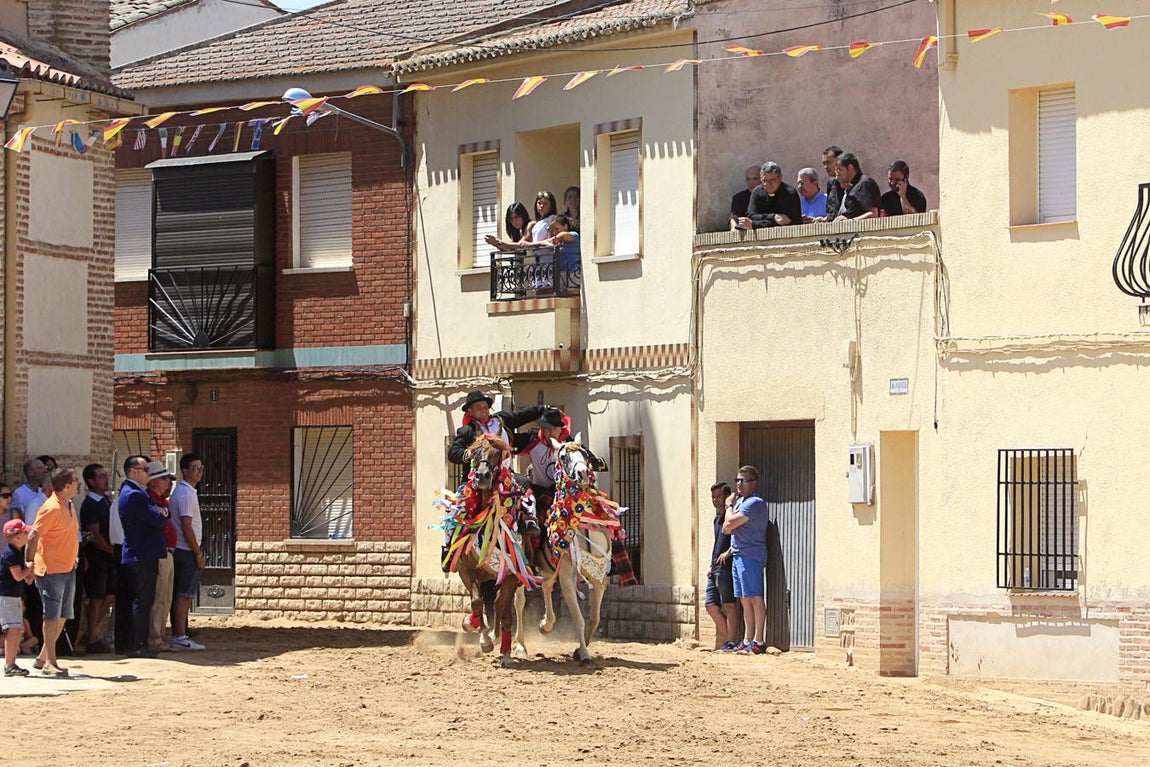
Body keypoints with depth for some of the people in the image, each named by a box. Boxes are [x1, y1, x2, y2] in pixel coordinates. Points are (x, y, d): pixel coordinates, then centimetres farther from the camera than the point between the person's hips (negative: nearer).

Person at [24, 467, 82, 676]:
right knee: (52, 615, -8)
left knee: (62, 616, 11)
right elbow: (33, 536, -17)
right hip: (51, 570, -9)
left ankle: (42, 658, 19)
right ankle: (50, 663, -5)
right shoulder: (51, 508, -17)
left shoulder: (69, 506, 12)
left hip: (68, 568, 9)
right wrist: (30, 563, -16)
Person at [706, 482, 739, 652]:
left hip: (726, 567, -10)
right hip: (715, 568, 10)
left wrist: (728, 553, -21)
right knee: (711, 606, 7)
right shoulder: (717, 518, 21)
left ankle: (731, 643, -8)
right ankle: (730, 639, 12)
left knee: (729, 605, -9)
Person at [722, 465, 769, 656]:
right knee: (745, 600, 11)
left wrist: (729, 506, -1)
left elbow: (730, 523, -18)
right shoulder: (741, 501, 20)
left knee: (755, 597, -10)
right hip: (739, 555, 10)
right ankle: (748, 640, 14)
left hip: (750, 556, -10)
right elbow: (727, 529, 21)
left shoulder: (754, 503, -13)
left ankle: (758, 641, -12)